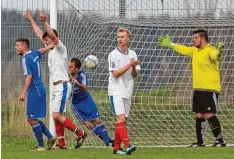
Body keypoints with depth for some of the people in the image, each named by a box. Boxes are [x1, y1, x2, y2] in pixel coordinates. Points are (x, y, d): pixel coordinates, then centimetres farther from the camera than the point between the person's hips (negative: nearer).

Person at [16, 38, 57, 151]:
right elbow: (44, 49, 27)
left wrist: (24, 93, -28)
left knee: (32, 119, -5)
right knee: (32, 118, 15)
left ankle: (41, 146, -2)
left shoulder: (26, 58, -16)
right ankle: (50, 137, 16)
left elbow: (29, 76, -25)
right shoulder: (34, 53, 10)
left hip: (35, 91, -10)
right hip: (39, 90, 10)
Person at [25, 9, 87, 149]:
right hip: (56, 86, 9)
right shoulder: (50, 49, 15)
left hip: (63, 86, -9)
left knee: (57, 116, -13)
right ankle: (61, 144, 8)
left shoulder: (60, 48, -8)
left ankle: (80, 133, -5)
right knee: (57, 116, 6)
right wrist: (31, 20, 30)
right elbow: (39, 34, 25)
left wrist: (45, 22, -40)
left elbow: (53, 35, -27)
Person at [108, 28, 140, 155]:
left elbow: (135, 75, 9)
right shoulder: (113, 55, -7)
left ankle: (116, 147, 12)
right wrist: (129, 65, -19)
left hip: (127, 91, 6)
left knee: (122, 120, 7)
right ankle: (127, 145, -28)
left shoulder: (132, 54, 8)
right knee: (121, 118, -18)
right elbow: (116, 73, -13)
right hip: (116, 90, -6)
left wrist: (134, 67, -12)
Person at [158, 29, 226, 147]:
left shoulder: (209, 50, -15)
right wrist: (170, 44, 40)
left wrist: (218, 53, -61)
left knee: (209, 115, -14)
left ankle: (220, 140, -8)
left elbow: (215, 55, -37)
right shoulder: (195, 50, 12)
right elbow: (184, 49, 30)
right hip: (198, 89, 9)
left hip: (210, 89, -9)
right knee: (199, 115, 11)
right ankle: (200, 141, 19)